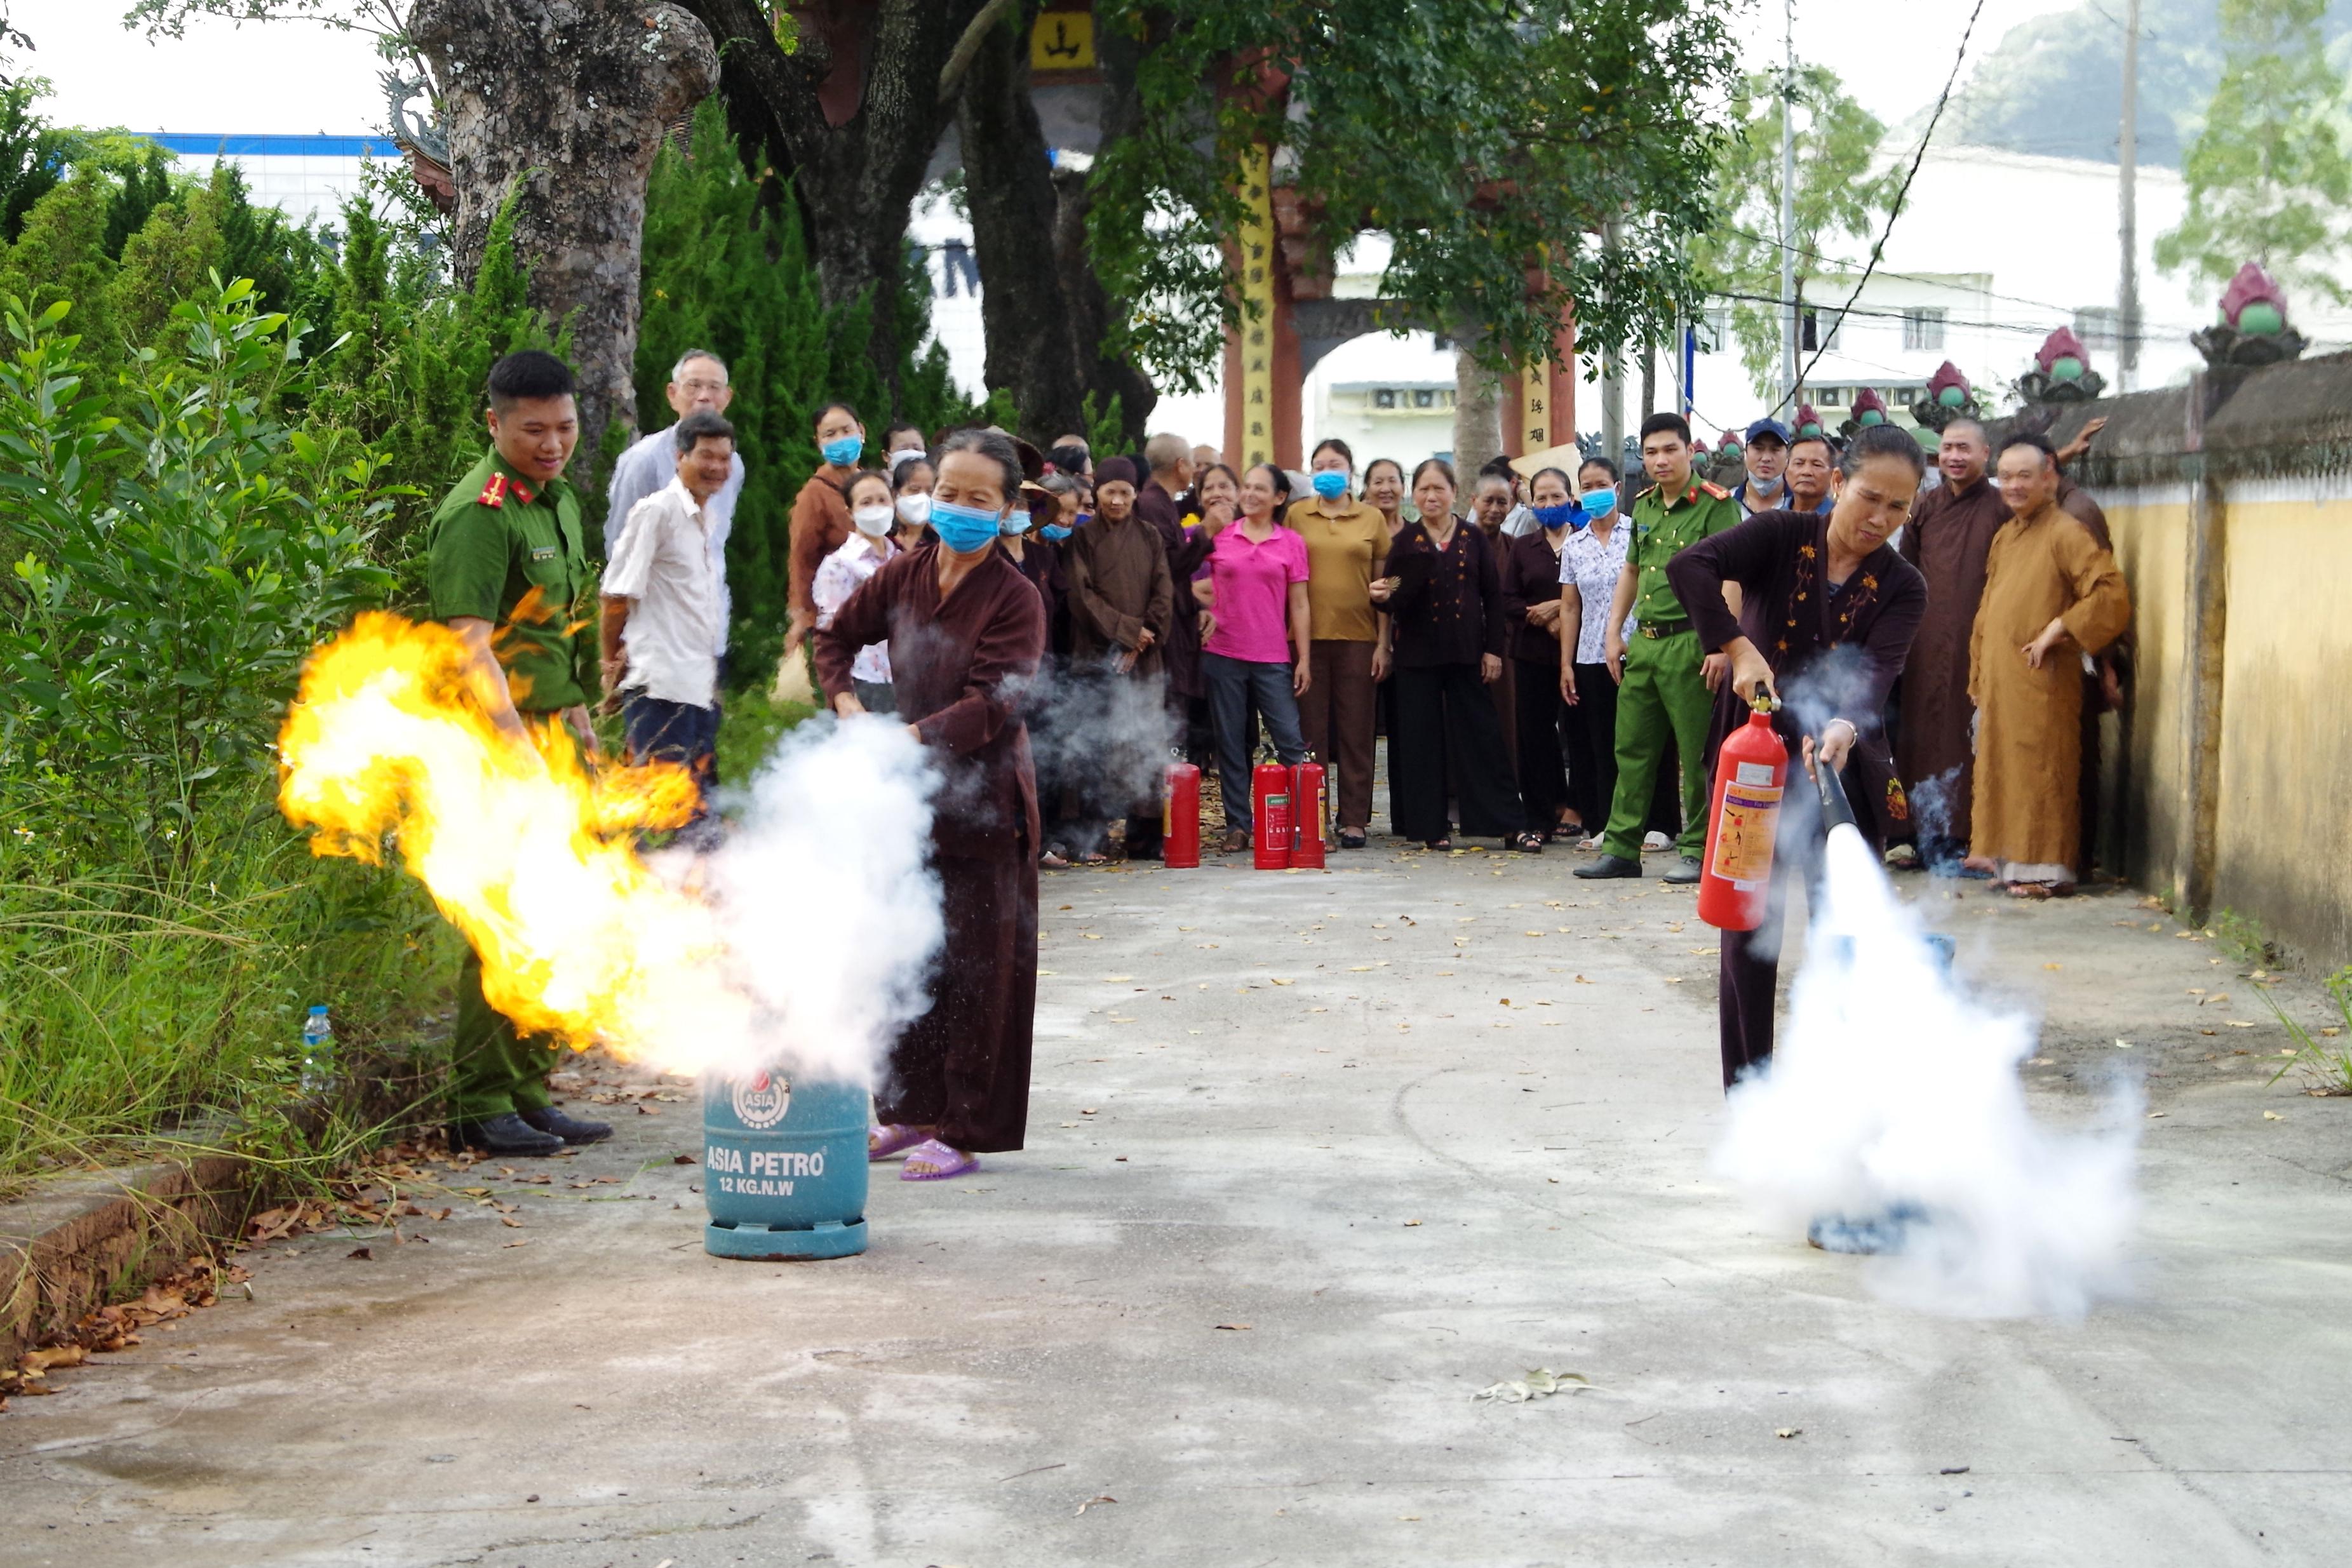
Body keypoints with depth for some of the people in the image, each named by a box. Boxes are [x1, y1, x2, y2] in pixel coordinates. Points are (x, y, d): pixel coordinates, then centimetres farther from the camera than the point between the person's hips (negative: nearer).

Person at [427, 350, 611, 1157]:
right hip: (494, 741, -9)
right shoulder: (478, 515, -16)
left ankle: (528, 1094, 21)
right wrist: (519, 746, -34)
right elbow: (469, 644, -25)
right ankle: (481, 1106, -2)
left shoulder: (558, 499, 14)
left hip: (550, 736, 9)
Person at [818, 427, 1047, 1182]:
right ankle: (909, 1110, 25)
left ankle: (965, 1131, 5)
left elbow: (990, 707, -19)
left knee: (977, 966, -2)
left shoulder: (1014, 598, -11)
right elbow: (836, 638, 20)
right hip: (909, 792, 6)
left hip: (982, 801, -6)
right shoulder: (904, 576, 6)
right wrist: (850, 709, 2)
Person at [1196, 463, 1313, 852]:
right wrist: (1203, 612, -2)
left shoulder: (1291, 542, 5)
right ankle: (1237, 826, 10)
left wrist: (1304, 660, 0)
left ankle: (1307, 822, -3)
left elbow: (1299, 605, 5)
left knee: (1291, 741, -7)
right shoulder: (1220, 537, 6)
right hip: (1223, 655, 1)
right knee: (1231, 744, 5)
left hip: (1273, 659, -1)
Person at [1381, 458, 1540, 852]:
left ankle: (1511, 824, 1)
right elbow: (1396, 601, -1)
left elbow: (1493, 597, 6)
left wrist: (1493, 650, 0)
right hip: (1417, 654, 0)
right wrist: (1383, 596, -24)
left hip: (1466, 653, 0)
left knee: (1482, 737, 0)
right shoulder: (1405, 543, 3)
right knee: (1422, 741, 1)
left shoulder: (1474, 539, 5)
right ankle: (1431, 827, 8)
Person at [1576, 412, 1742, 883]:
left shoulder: (1715, 505, -9)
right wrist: (1614, 632, 18)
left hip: (1689, 641, -7)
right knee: (1632, 750, 10)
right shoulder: (1644, 505, 14)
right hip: (1644, 642, 8)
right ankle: (1621, 849, 16)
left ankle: (1697, 852, 6)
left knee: (1696, 754, -1)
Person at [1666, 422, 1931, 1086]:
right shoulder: (1781, 537, -8)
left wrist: (1845, 728, -44)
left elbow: (1876, 675, -23)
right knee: (1749, 926, 2)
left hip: (1842, 765, 1)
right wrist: (1736, 648, -34)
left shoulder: (1902, 588, -6)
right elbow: (1689, 566, -25)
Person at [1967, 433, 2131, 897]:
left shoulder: (2066, 533, -10)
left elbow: (2113, 596, -19)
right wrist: (1979, 678, 16)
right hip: (1999, 681, 8)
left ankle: (2048, 868, 1)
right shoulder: (2004, 537, 15)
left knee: (2041, 770, -4)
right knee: (2000, 768, 10)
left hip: (2042, 681, -8)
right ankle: (2010, 862, 18)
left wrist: (2057, 630, -18)